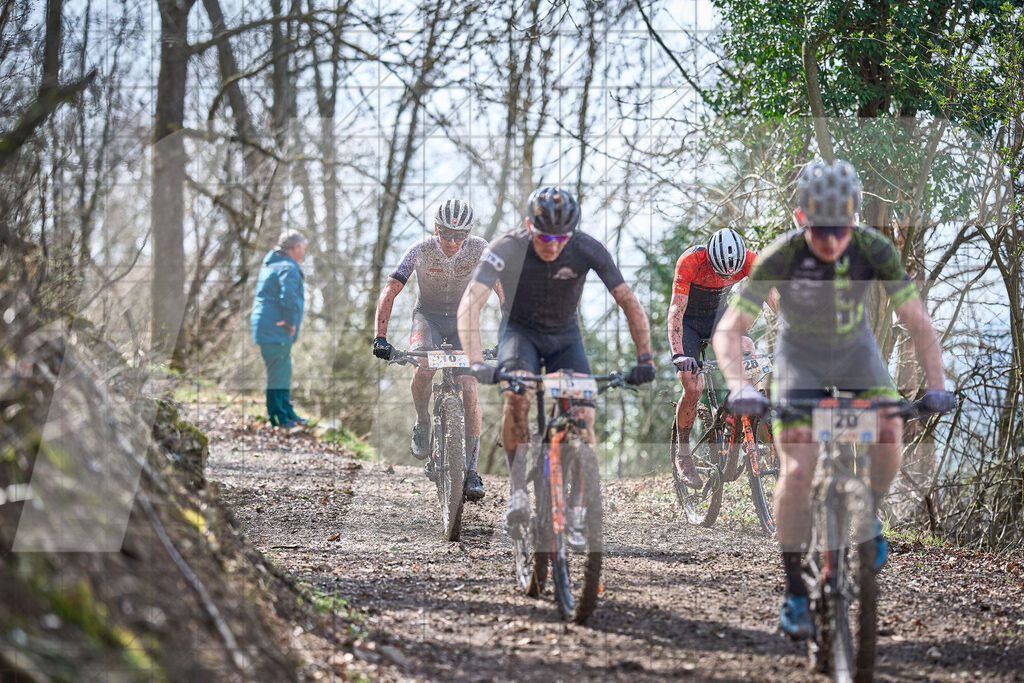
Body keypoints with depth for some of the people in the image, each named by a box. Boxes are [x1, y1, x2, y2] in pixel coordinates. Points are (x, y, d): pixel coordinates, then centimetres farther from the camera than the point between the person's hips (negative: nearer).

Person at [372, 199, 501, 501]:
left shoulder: (479, 249, -20)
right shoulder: (420, 250, -22)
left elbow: (503, 289, -16)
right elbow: (389, 292, -23)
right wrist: (380, 336, -33)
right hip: (428, 315, -1)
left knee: (469, 389, -14)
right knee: (424, 365, -33)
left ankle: (471, 470, -7)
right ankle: (422, 425, -5)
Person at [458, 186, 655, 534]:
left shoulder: (587, 250, -24)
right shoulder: (507, 248, -28)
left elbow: (629, 302, -18)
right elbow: (470, 302, -37)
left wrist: (644, 359, -28)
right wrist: (476, 362, -50)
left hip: (564, 336, 2)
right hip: (519, 331, -2)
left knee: (583, 417, -17)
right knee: (518, 395, -33)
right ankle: (518, 491, -24)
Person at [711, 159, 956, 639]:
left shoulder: (875, 250, -26)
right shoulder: (780, 257, -30)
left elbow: (917, 321, -24)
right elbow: (728, 330, -32)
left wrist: (935, 384, -38)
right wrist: (738, 386, -49)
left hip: (855, 349, 2)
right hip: (800, 355, -2)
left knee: (889, 432, -23)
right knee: (797, 469, -16)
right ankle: (794, 592, -5)